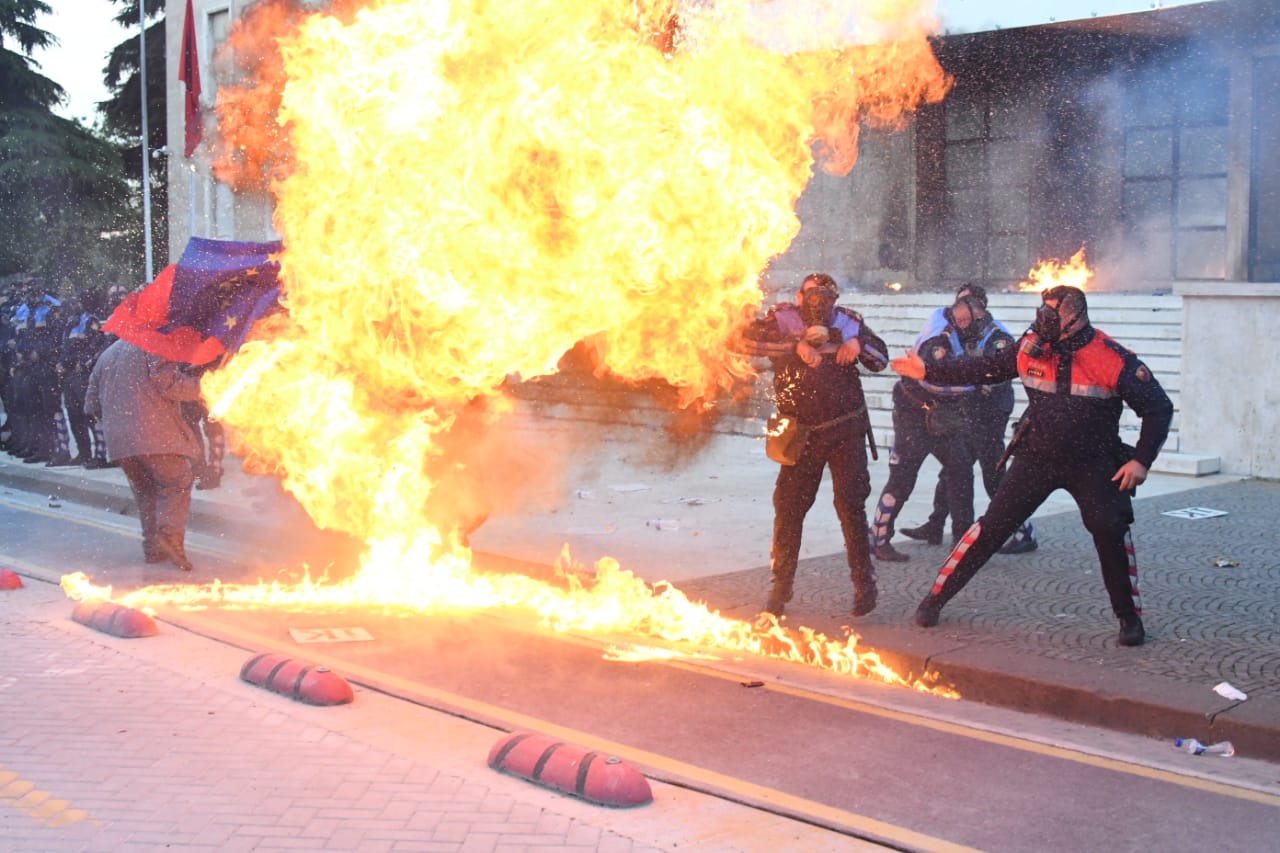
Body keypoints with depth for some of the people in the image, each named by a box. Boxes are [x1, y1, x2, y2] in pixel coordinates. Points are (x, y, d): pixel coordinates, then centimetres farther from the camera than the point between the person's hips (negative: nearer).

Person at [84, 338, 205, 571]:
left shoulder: (106, 355, 23)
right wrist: (200, 384, 3)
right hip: (154, 435, -6)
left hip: (118, 440, 7)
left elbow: (91, 405, 25)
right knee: (178, 483, -3)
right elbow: (171, 386, -11)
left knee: (145, 491, 15)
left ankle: (152, 547, 10)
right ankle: (170, 532, -23)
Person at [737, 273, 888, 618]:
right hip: (802, 433, 0)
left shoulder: (849, 322, 6)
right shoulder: (783, 320, -1)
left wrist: (859, 344, -9)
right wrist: (795, 346, -23)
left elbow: (882, 360, 12)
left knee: (851, 505, -3)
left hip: (846, 430, 0)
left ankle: (865, 582, 9)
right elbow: (749, 340, -18)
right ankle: (781, 583, 19)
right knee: (789, 507, 3)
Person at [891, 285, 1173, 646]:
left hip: (1092, 463, -2)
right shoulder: (1031, 348, -7)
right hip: (1037, 457, 2)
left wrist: (1141, 460, -16)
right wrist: (929, 371, 5)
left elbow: (1158, 407, -9)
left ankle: (1130, 616, 0)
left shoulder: (1113, 359, -17)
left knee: (1110, 529, -20)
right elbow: (986, 368, 6)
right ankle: (936, 597, 9)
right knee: (992, 526, -2)